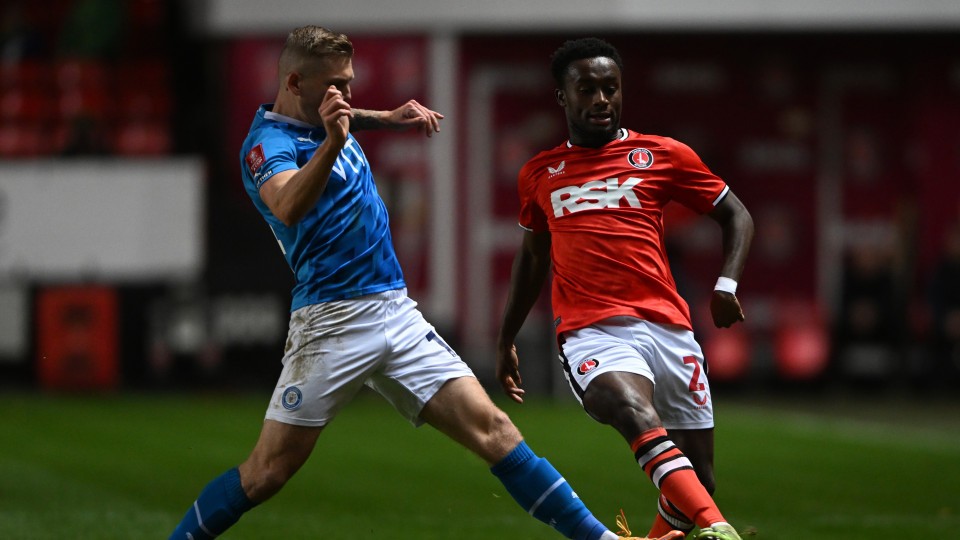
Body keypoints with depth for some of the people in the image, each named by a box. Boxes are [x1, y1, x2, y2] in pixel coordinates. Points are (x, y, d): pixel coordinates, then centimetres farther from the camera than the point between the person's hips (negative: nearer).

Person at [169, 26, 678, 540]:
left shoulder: (323, 120, 14)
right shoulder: (268, 143, -12)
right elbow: (288, 207, -35)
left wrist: (387, 118, 27)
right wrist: (332, 143, -47)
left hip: (397, 315, 7)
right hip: (333, 321, -7)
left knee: (493, 430, -4)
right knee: (266, 473, -8)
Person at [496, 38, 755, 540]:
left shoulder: (662, 155, 11)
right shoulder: (539, 174, 17)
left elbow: (736, 215, 16)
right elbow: (532, 255, 32)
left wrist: (726, 284, -1)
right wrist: (505, 340, 34)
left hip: (666, 325, 2)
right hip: (590, 331, -2)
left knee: (697, 478, 0)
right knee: (639, 417, -34)